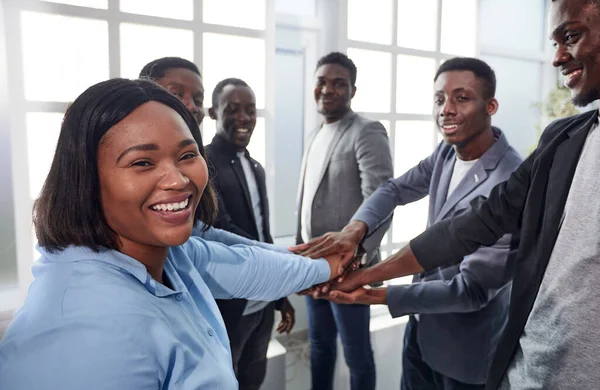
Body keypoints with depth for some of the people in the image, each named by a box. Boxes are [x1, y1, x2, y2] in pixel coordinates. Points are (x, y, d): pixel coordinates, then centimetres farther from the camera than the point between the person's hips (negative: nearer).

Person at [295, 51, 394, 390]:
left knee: (356, 353, 11)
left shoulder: (368, 132, -12)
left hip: (346, 267, -7)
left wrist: (355, 257, -24)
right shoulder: (317, 134, 12)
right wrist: (301, 249, 12)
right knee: (320, 344, 21)